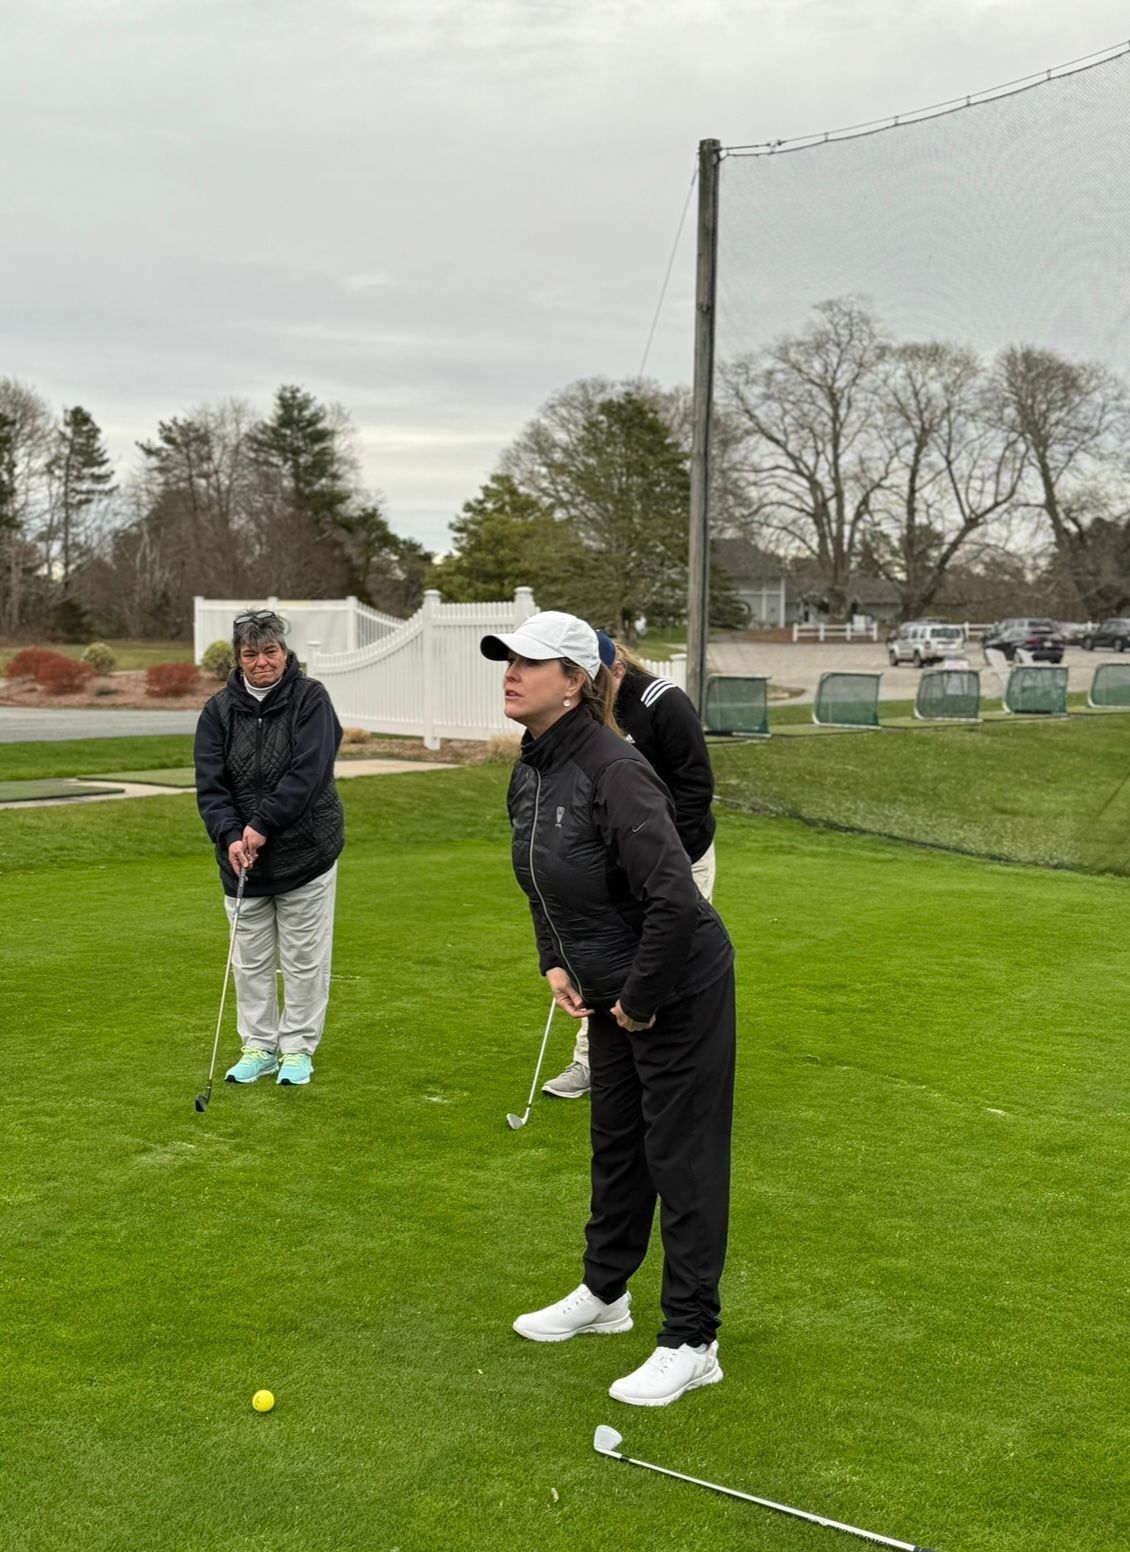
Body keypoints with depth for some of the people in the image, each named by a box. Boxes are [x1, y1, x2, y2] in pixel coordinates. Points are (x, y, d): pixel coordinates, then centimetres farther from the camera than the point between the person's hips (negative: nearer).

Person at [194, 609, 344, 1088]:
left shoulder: (310, 698, -8)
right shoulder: (219, 711, 1)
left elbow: (307, 773, -18)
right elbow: (210, 784, -4)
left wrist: (262, 825, -20)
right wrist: (230, 835, -19)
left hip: (306, 851, -3)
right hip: (241, 856, 3)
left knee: (304, 958, 5)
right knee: (250, 959, 11)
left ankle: (298, 1048, 18)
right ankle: (259, 1047, 23)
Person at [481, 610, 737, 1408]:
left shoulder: (611, 769, -27)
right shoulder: (530, 771, 1)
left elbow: (675, 898, -32)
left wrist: (640, 998, -21)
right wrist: (556, 962, 5)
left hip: (679, 989, -9)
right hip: (613, 993, 9)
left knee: (682, 1158, 2)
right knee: (615, 1142, 22)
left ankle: (692, 1343, 14)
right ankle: (604, 1293, 41)